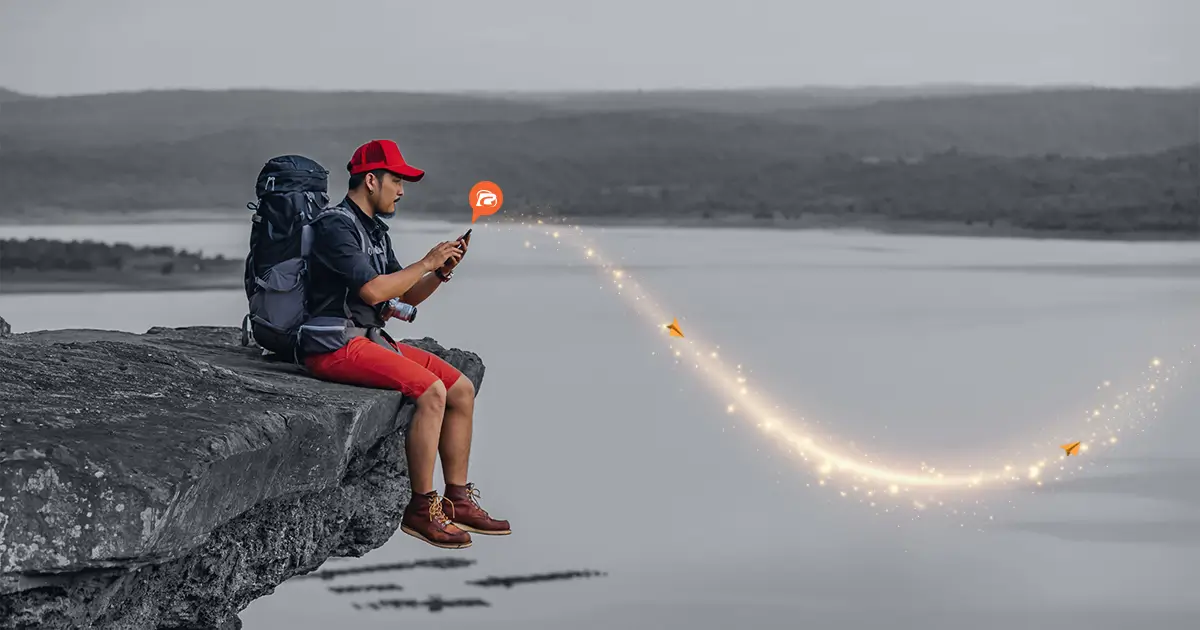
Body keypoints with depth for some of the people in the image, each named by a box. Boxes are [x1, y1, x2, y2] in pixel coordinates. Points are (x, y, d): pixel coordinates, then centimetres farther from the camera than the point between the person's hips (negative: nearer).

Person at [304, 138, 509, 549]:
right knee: (431, 390, -24)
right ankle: (421, 510, -18)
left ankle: (458, 500, 7)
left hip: (371, 338, 10)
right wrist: (427, 263, -14)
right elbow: (372, 290, -24)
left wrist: (441, 272, 2)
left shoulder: (374, 229, 18)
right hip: (336, 345, -10)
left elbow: (406, 296, 20)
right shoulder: (335, 227, -13)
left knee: (462, 388, 2)